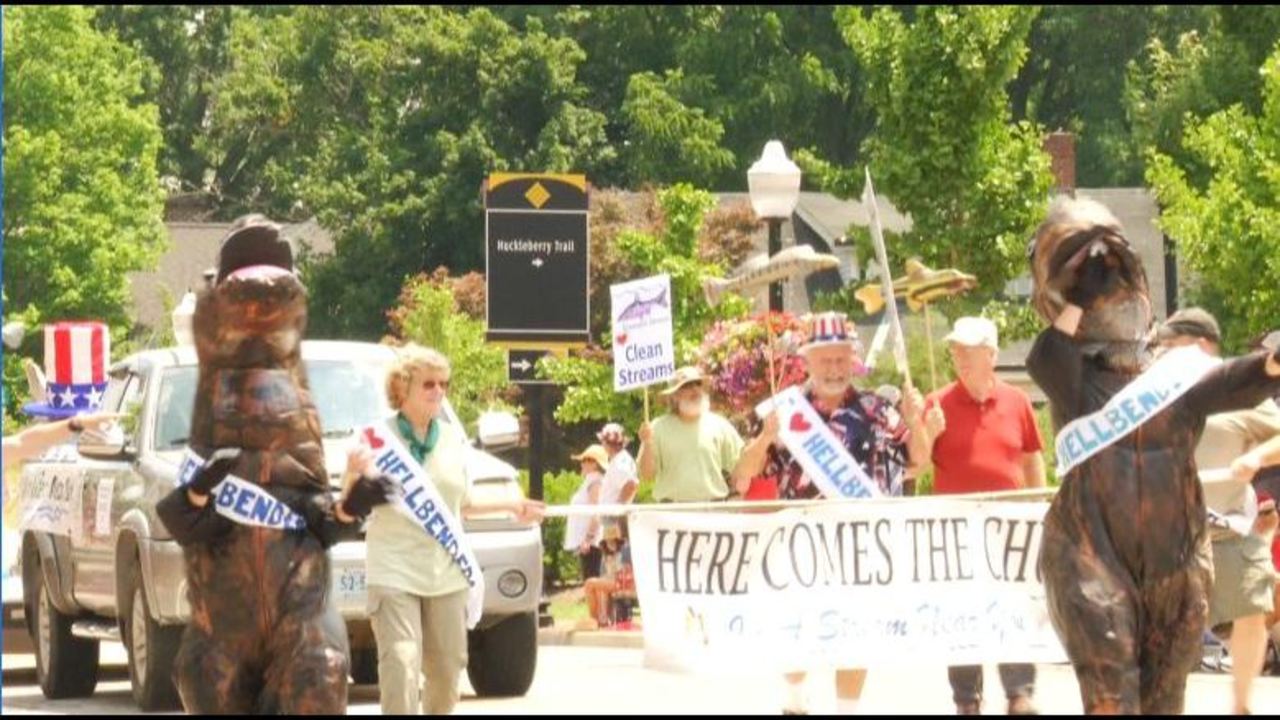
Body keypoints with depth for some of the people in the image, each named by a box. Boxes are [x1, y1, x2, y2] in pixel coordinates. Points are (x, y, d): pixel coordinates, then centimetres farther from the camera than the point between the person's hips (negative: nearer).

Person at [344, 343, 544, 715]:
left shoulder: (454, 439, 9)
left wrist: (512, 507, 18)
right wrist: (353, 476, -24)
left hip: (446, 571, 5)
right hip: (394, 570, -5)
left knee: (446, 669, 10)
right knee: (401, 667, -17)